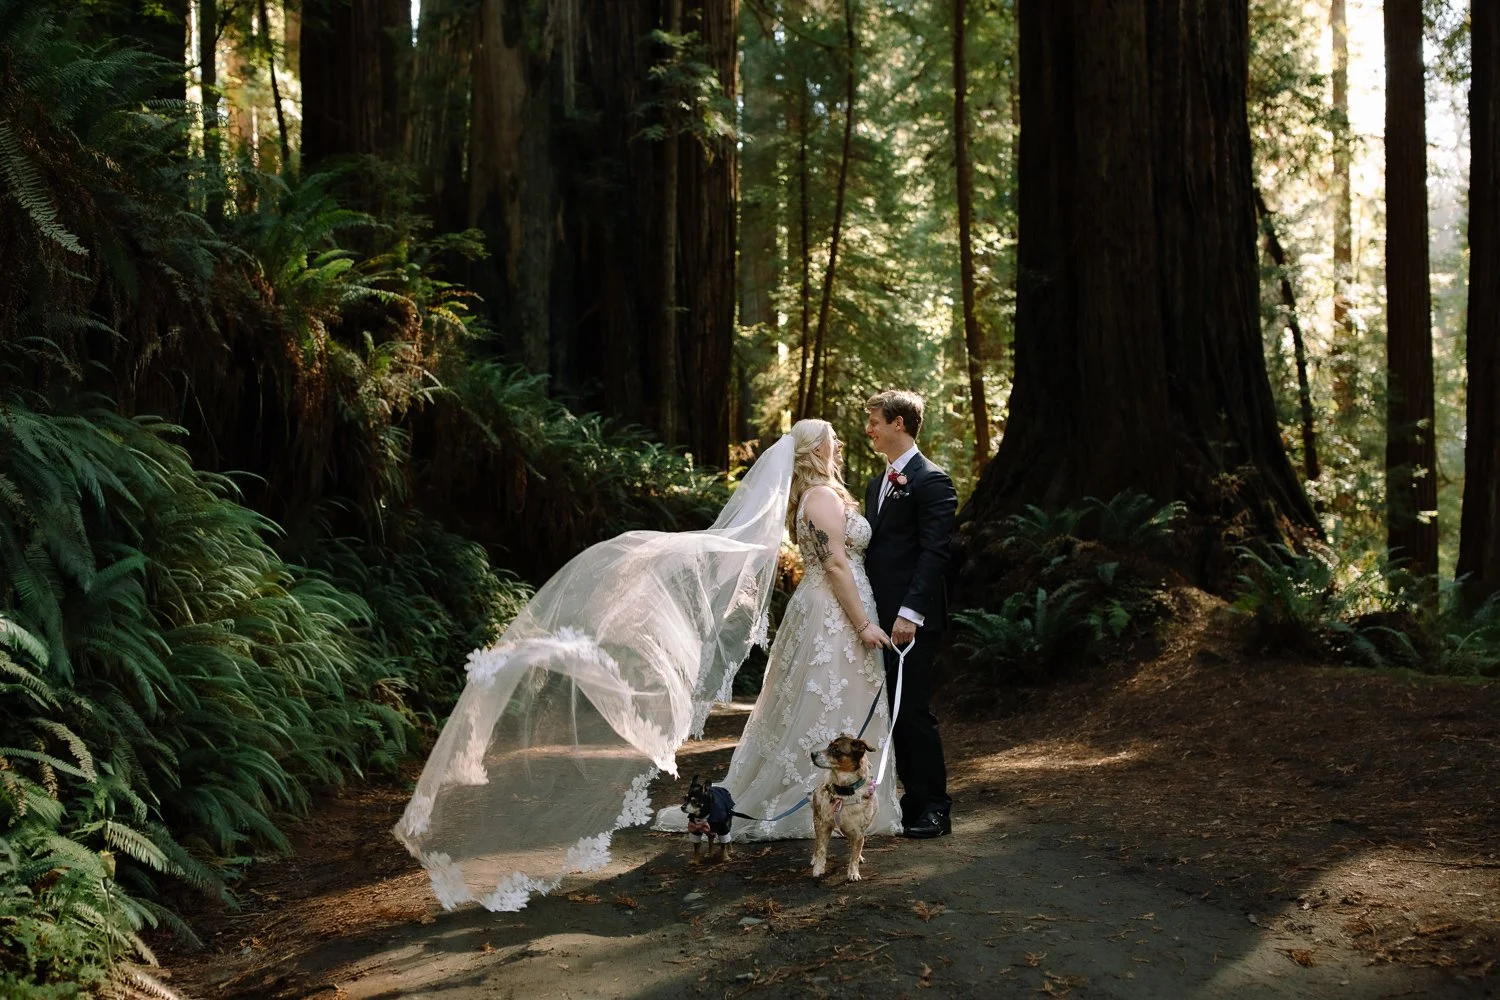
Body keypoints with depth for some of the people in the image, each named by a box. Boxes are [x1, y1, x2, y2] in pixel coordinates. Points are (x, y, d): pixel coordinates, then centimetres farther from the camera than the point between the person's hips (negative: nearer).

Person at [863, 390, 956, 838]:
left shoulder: (931, 481, -10)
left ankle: (934, 808, 3)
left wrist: (910, 612, -22)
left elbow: (935, 552, -16)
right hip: (881, 616, 9)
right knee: (894, 710, 10)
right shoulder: (877, 484, 18)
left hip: (913, 620, -9)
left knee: (914, 711, -6)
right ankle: (914, 800, 18)